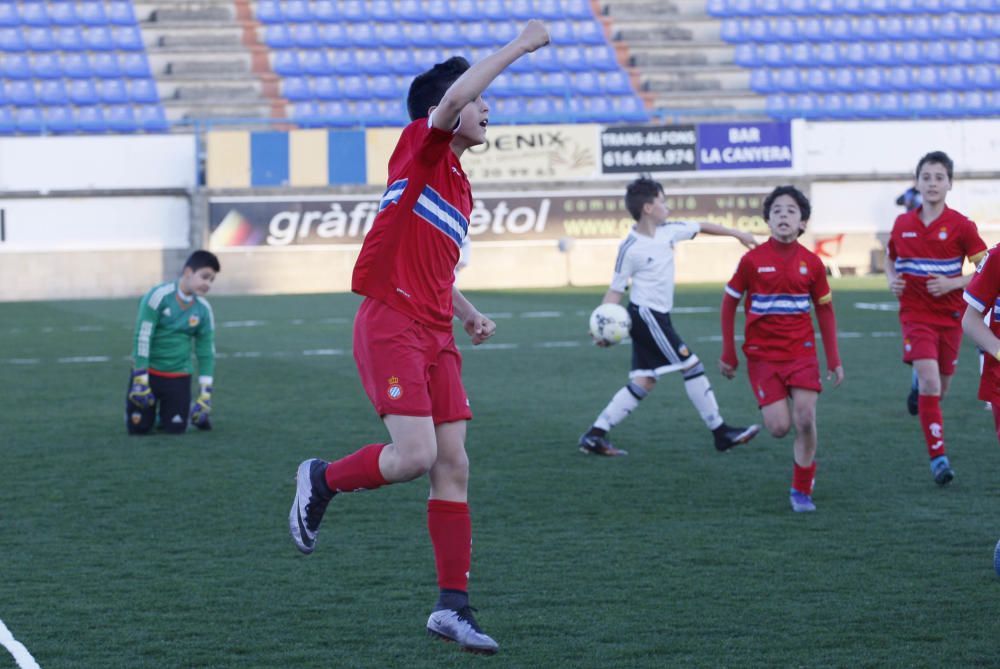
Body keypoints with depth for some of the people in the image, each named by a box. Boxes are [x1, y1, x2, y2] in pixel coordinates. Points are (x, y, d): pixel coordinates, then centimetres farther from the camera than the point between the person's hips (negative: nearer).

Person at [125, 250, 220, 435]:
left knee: (176, 428, -4)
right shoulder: (159, 295, -15)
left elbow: (206, 353, 6)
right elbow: (142, 337, -16)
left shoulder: (204, 310, -1)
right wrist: (140, 381, -19)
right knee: (138, 428, -5)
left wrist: (205, 395, 3)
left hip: (179, 376, 3)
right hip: (148, 371, -3)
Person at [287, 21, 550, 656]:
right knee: (416, 454, -19)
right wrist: (519, 46, -18)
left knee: (453, 467, 2)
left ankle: (453, 606, 5)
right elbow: (453, 96, -24)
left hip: (435, 336, 8)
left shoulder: (461, 188, 21)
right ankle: (322, 479, 10)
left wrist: (470, 314, 16)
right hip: (390, 324, -8)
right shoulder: (420, 147, -3)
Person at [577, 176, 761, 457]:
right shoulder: (630, 249, -15)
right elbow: (616, 289, -9)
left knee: (644, 382, 7)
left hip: (657, 317, 9)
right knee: (692, 366, -5)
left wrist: (736, 233, 23)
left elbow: (701, 227, 20)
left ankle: (595, 435, 7)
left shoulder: (668, 231, 4)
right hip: (646, 315, -9)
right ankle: (721, 432, 3)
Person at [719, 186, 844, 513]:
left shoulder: (811, 263, 0)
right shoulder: (752, 260, -6)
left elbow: (825, 310, 9)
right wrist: (728, 354, 5)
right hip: (762, 354, -1)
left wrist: (833, 359, 6)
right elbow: (729, 303, 5)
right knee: (779, 427, -10)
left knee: (806, 421, -11)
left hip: (802, 351, 1)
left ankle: (802, 490, 6)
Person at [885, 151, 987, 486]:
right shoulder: (902, 224, 1)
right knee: (930, 382, -17)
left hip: (950, 316, 1)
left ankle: (918, 383, 50)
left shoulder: (961, 226, -7)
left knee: (940, 386, 12)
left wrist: (952, 284, -19)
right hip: (915, 315, -1)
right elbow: (890, 259, 20)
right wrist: (892, 280, -1)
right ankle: (938, 456, -15)